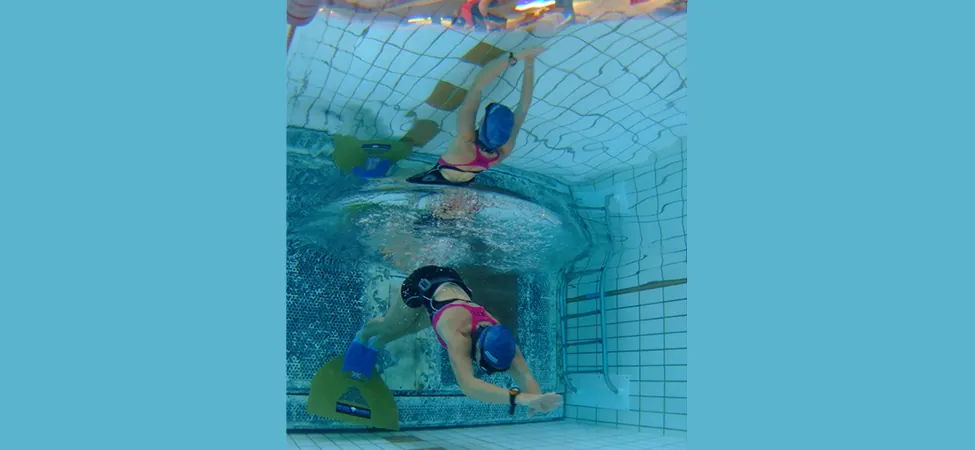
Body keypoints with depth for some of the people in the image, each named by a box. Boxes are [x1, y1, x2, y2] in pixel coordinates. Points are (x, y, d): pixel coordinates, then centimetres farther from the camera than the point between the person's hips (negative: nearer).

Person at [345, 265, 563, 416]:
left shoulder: (497, 335, -36)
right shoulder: (458, 334, -50)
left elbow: (525, 376, -38)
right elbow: (467, 385, -66)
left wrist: (536, 398, -61)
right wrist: (518, 397, -77)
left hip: (452, 283, 4)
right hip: (425, 283, -4)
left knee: (406, 330, 28)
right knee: (389, 328, 20)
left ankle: (375, 344, 62)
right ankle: (363, 335, 57)